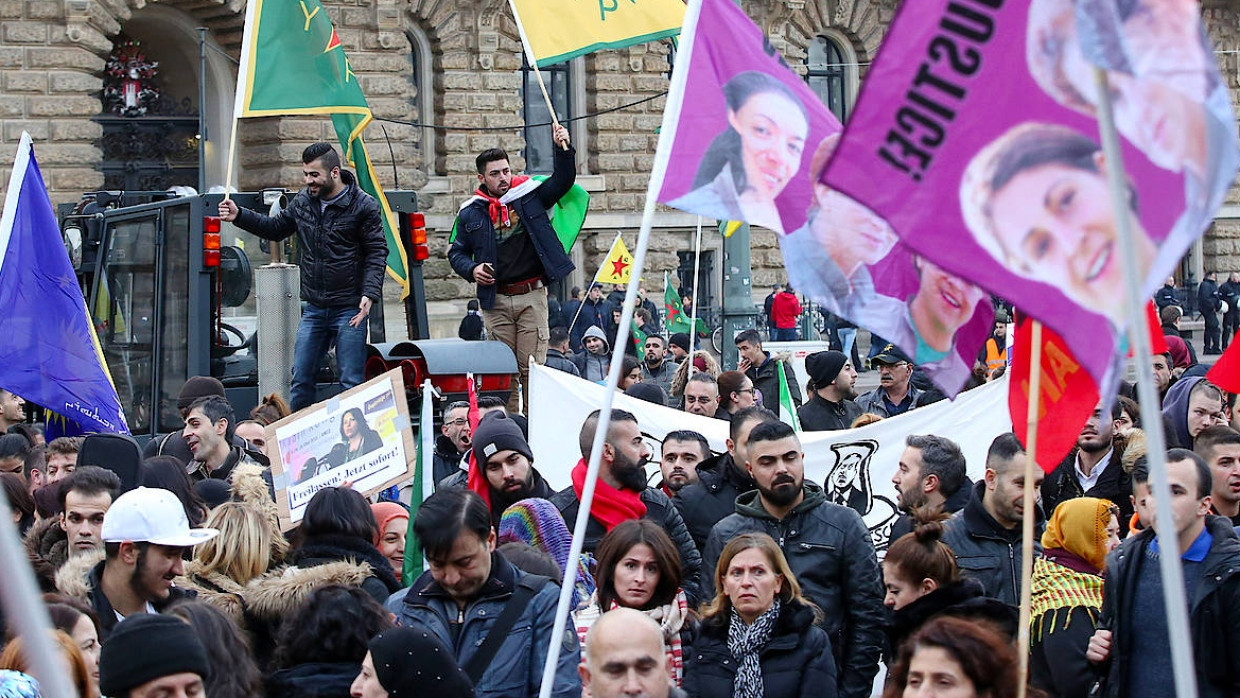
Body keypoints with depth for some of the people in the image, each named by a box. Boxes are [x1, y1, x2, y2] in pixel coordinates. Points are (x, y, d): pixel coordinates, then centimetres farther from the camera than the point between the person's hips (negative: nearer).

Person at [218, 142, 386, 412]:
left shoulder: (364, 206, -7)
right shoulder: (302, 201, 8)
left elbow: (377, 252, -6)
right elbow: (276, 228, 23)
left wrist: (369, 294, -17)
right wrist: (238, 216, 11)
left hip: (349, 309, -5)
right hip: (313, 309, 5)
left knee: (352, 383, -3)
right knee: (301, 378, 8)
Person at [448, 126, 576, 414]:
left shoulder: (529, 194, 6)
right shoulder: (470, 213, 7)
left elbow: (563, 181, 3)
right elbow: (457, 252, 15)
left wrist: (563, 150, -13)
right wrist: (471, 270, -4)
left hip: (532, 296, -1)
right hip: (495, 300, 1)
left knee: (533, 367, -4)